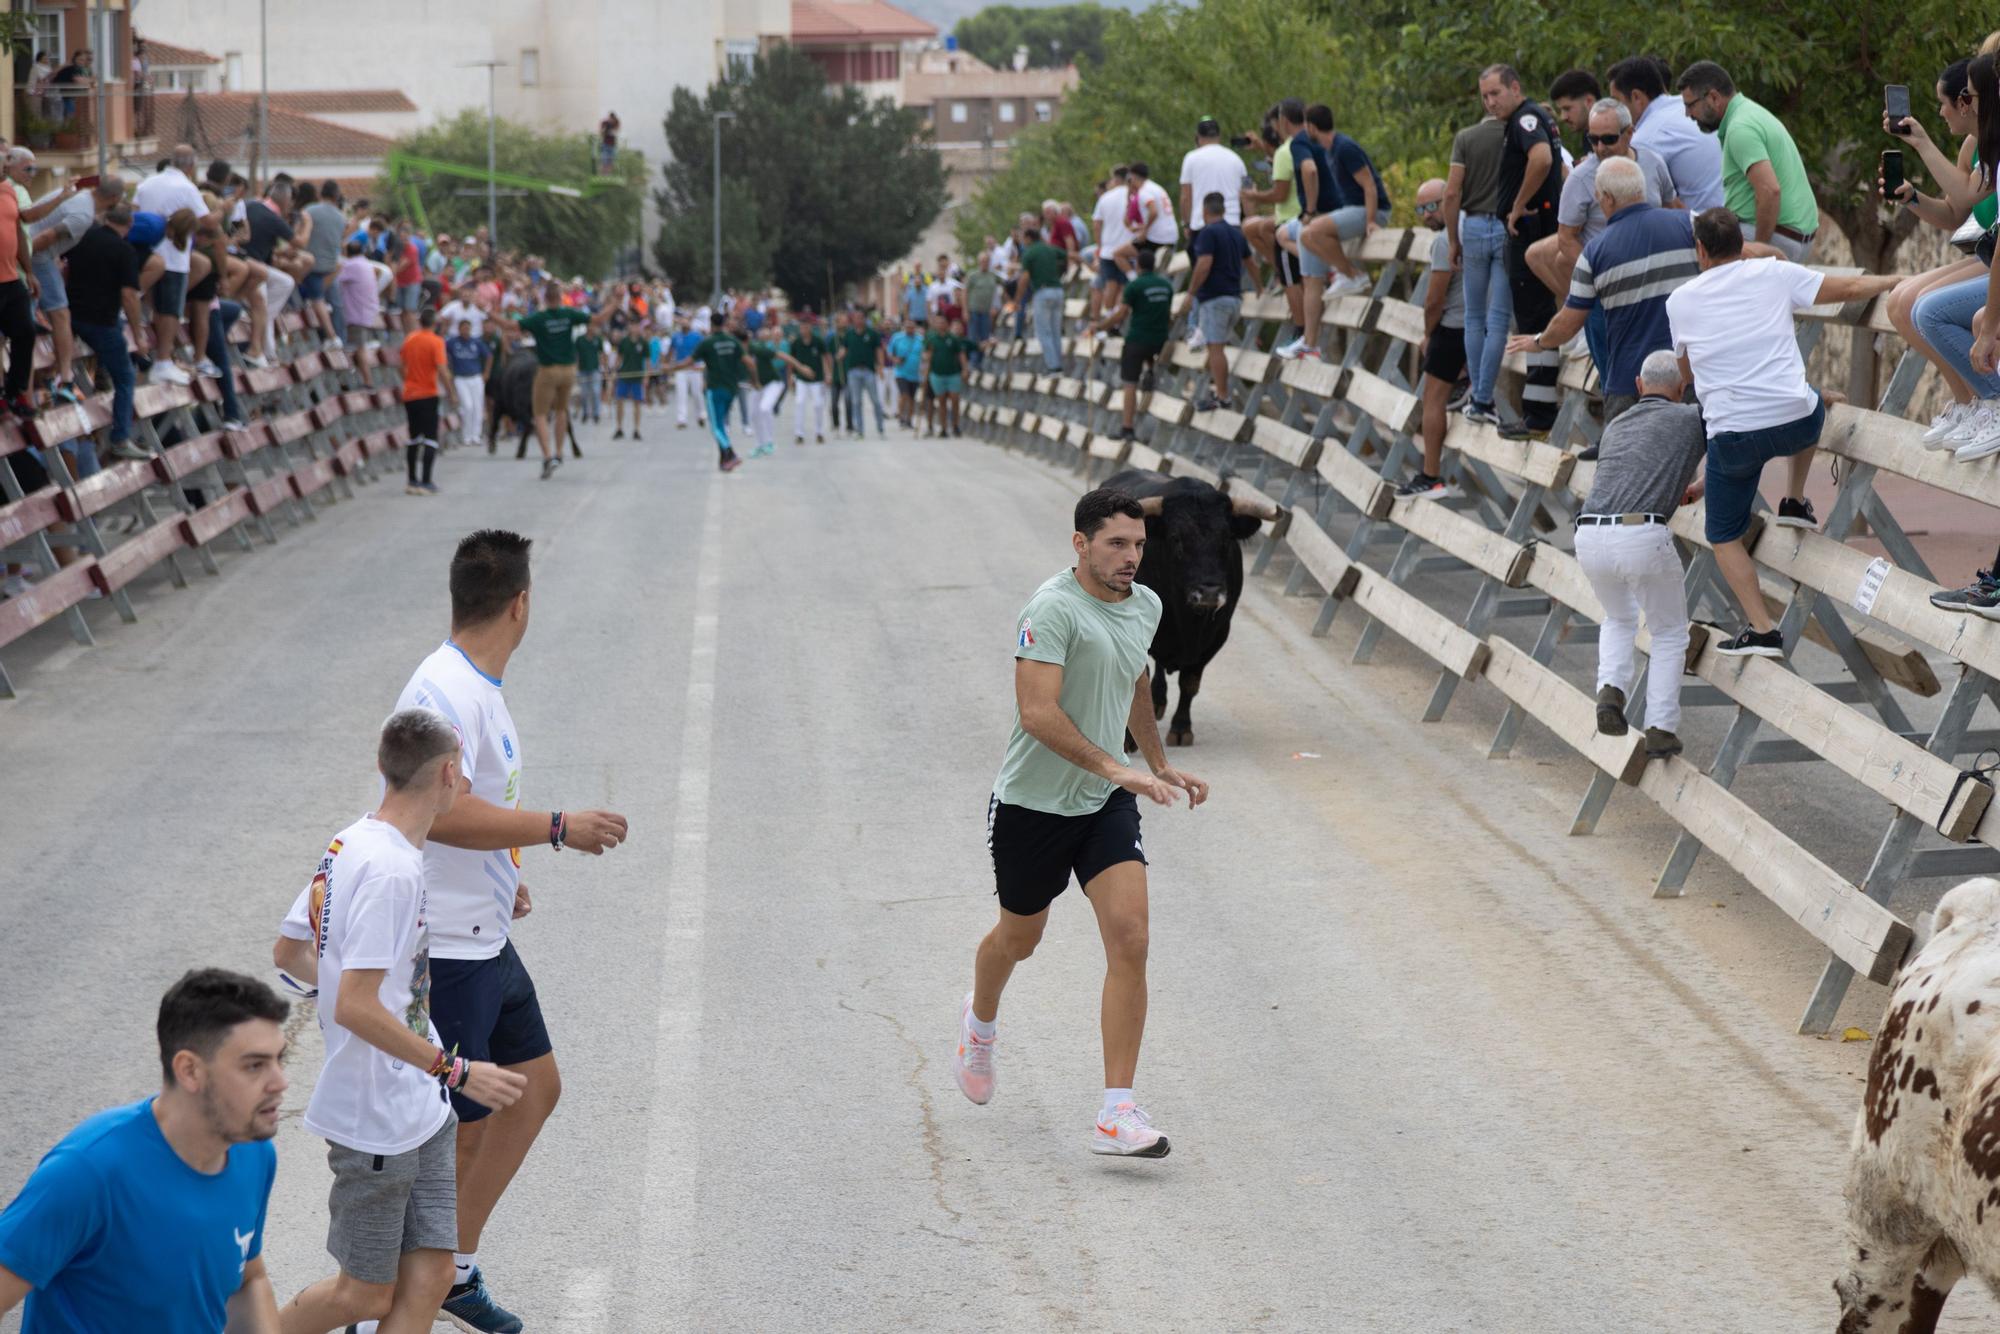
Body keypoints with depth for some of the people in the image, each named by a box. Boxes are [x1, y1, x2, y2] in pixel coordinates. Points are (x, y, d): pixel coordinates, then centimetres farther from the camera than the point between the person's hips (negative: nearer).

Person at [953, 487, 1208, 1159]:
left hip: (1107, 803, 5)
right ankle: (980, 1021, 51)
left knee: (1129, 939, -12)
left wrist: (1160, 764, 28)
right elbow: (1038, 712, -28)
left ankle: (1117, 1114, -12)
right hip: (1033, 802, -5)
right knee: (1019, 939, 15)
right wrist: (1115, 768, -32)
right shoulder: (1052, 608, -19)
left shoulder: (1146, 606, 5)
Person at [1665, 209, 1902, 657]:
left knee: (1724, 536, 16)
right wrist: (1894, 280, 30)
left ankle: (1761, 630, 5)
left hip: (1731, 434, -1)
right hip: (1795, 423, 1)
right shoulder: (1774, 275, 3)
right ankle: (1795, 502, 31)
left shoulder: (1680, 302, 6)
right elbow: (1852, 288, 11)